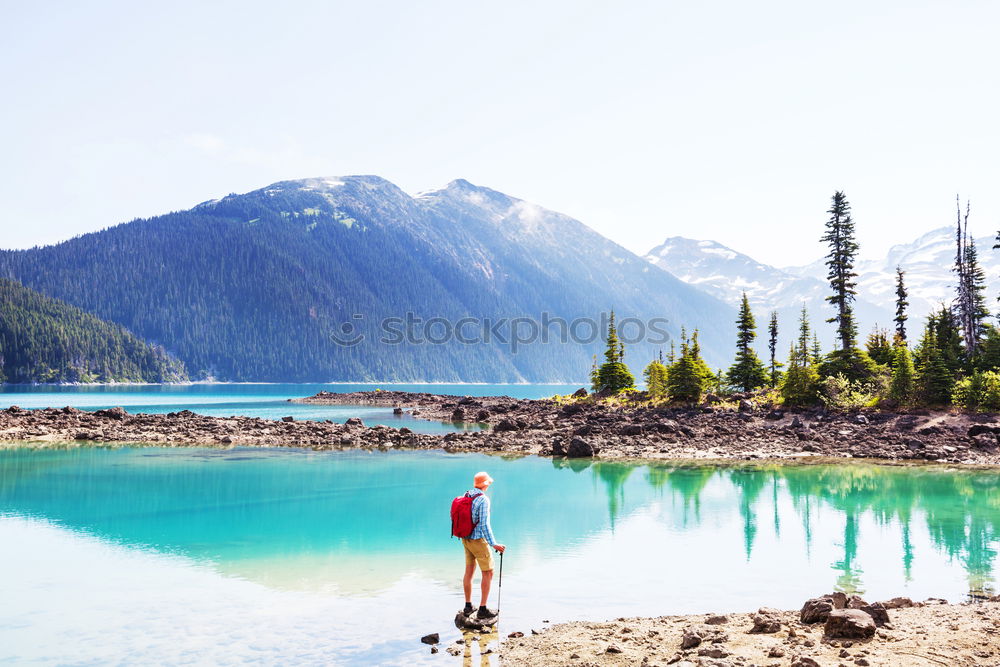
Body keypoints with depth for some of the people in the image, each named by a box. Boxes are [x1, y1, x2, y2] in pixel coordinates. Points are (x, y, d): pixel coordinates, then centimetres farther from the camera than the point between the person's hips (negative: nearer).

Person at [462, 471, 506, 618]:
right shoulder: (483, 499, -21)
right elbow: (484, 525, -24)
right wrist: (493, 544, -22)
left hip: (466, 539, 8)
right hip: (478, 540, -8)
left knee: (469, 571, 15)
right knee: (488, 573, 3)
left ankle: (468, 606, 21)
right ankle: (482, 609, 3)